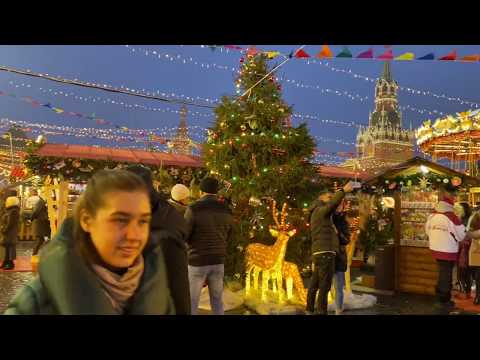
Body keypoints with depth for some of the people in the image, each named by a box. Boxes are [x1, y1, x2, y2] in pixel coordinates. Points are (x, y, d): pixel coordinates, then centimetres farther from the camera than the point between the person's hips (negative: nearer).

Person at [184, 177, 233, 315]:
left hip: (197, 261, -4)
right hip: (218, 261, 4)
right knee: (217, 301, 17)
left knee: (191, 303, 8)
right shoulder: (226, 210, 1)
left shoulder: (194, 209, -15)